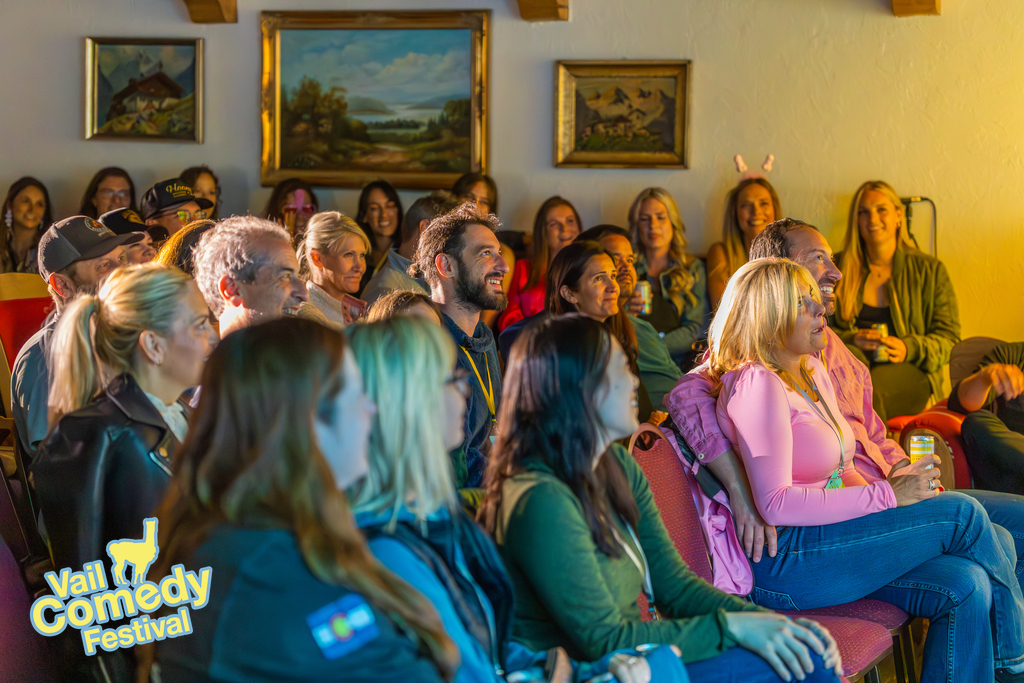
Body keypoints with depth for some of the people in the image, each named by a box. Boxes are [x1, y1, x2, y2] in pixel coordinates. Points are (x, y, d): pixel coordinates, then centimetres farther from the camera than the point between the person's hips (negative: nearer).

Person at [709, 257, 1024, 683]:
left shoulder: (812, 370, 16)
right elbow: (776, 504, -22)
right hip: (782, 562, -9)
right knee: (962, 514, -14)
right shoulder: (757, 384, -13)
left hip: (831, 537, 9)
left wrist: (894, 486, 1)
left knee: (966, 586, -15)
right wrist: (887, 495, -20)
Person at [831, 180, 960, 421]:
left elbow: (948, 337, 9)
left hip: (910, 371, -1)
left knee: (870, 390, -38)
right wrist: (851, 339, -10)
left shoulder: (930, 270, 15)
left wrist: (908, 348, -12)